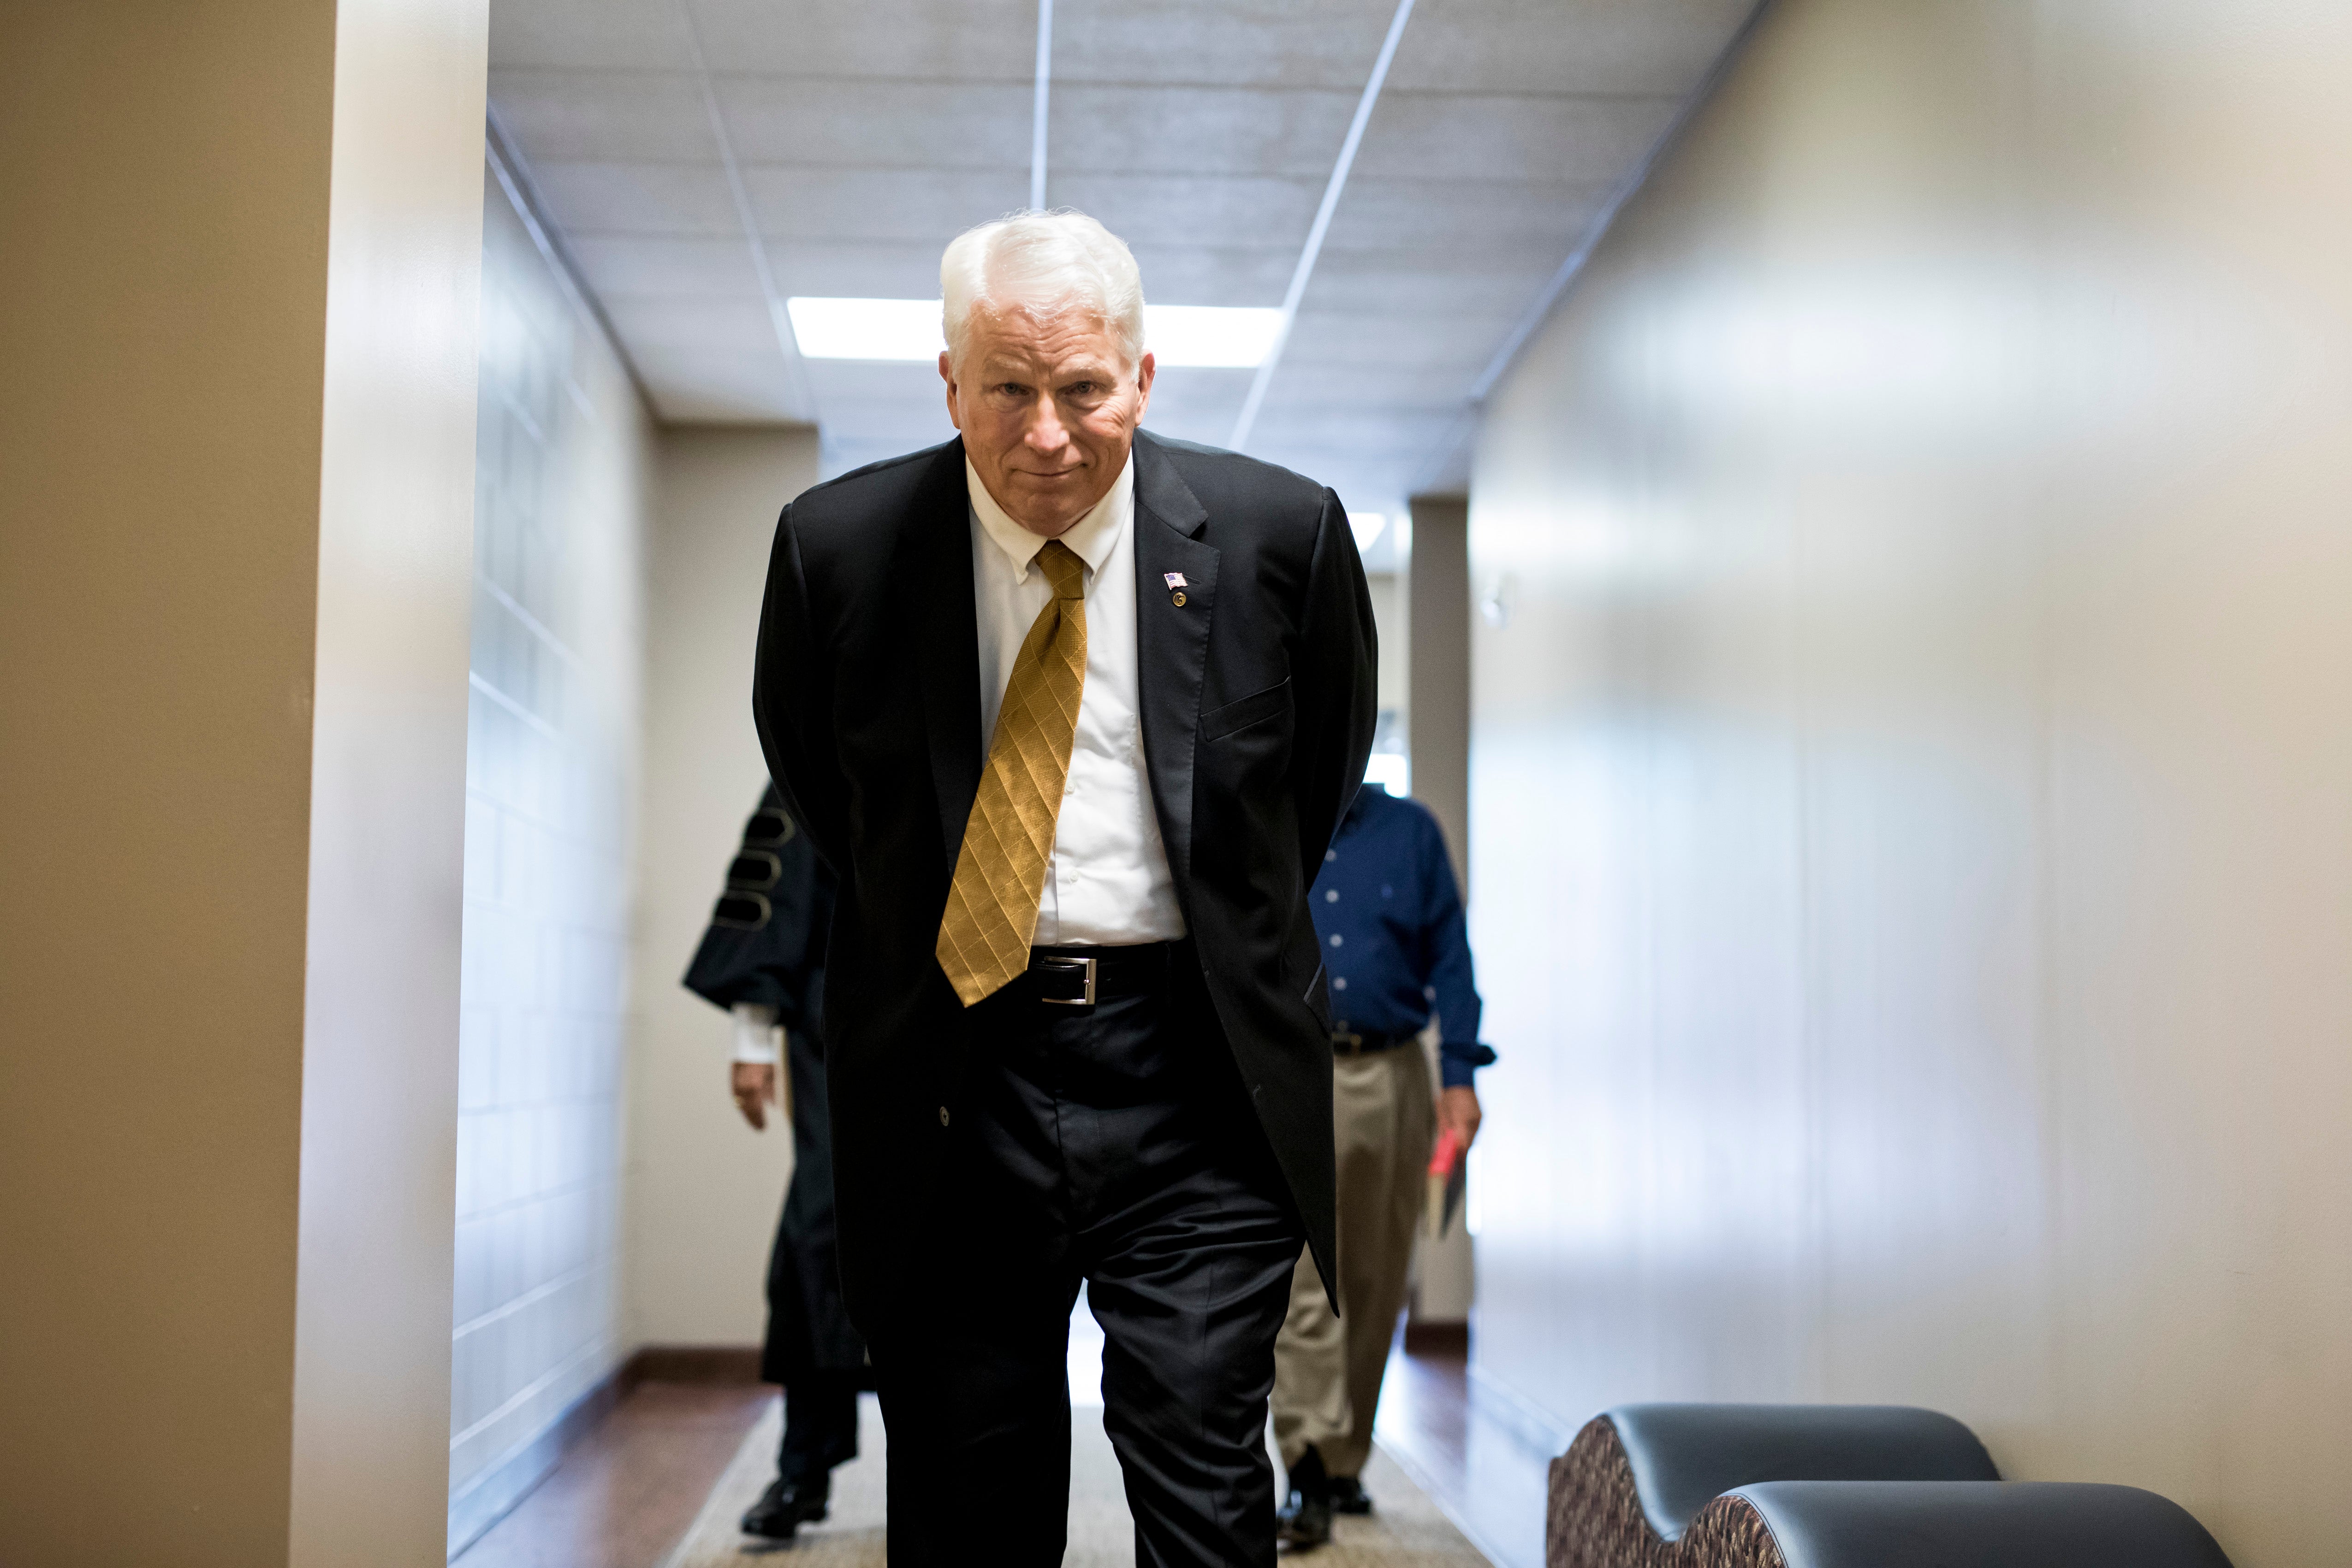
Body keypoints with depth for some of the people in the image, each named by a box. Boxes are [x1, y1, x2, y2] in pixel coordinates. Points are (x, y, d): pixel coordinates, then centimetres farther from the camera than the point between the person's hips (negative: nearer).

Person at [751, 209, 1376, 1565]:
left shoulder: (1278, 532, -5)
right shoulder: (841, 546, -5)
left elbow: (1331, 757, 13)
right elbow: (805, 772, 15)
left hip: (1195, 1066, -1)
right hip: (953, 1072, 1)